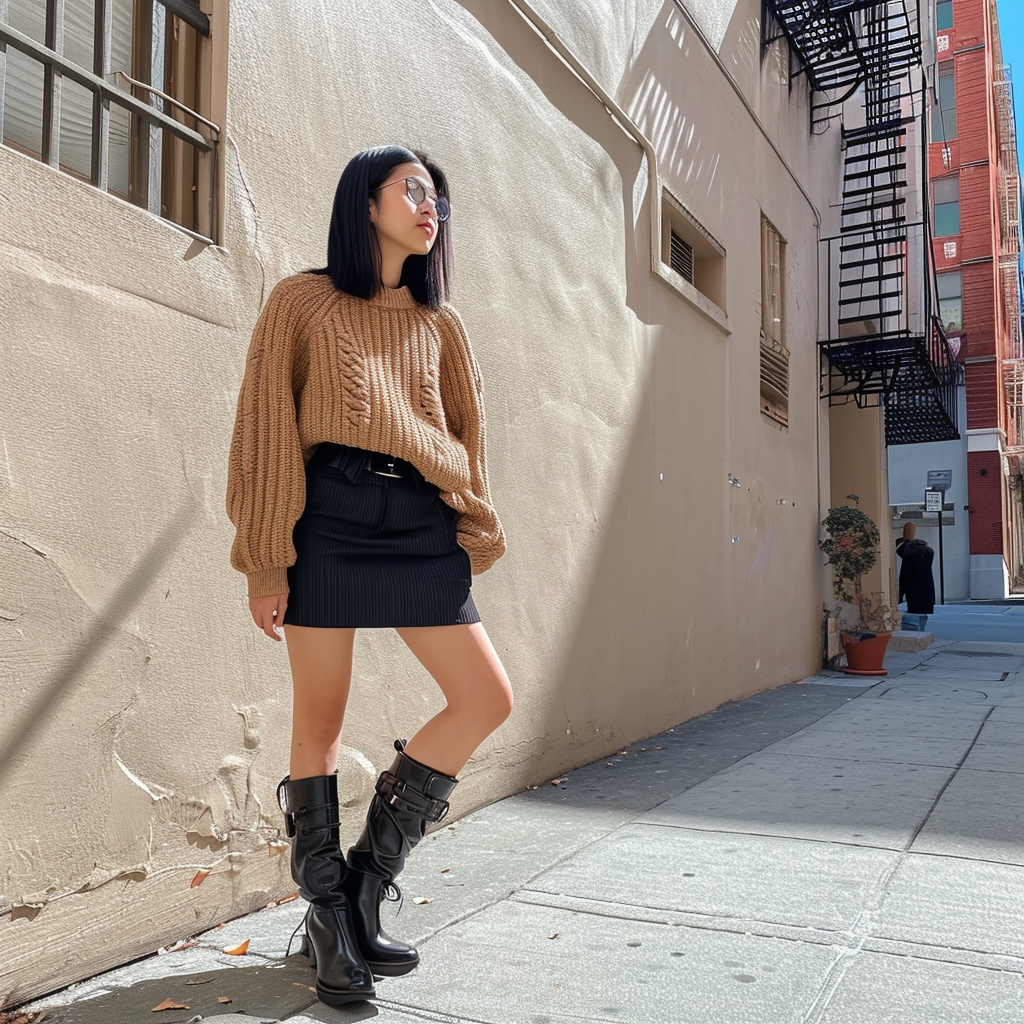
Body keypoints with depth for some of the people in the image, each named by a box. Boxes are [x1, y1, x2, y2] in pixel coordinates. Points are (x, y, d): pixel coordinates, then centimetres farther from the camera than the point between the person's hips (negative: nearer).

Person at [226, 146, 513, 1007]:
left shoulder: (439, 322, 18)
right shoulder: (303, 302, 6)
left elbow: (465, 438, 17)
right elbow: (268, 429, -1)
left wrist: (470, 537, 8)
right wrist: (266, 560, -8)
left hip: (421, 526, 5)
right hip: (328, 518, -4)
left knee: (488, 699, -2)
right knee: (321, 720, 1)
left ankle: (370, 873, 13)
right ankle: (328, 916, 19)